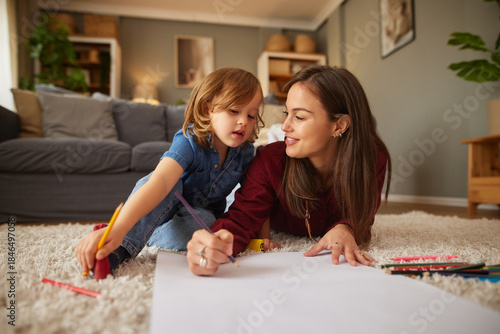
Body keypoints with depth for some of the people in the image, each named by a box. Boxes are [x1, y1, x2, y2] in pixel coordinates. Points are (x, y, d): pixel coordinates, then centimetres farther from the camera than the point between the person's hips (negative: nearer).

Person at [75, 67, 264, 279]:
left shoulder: (246, 152, -13)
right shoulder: (189, 142, -29)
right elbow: (160, 182, -46)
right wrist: (119, 227, -60)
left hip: (202, 216, 3)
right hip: (165, 209, -3)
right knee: (171, 183, -34)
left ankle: (122, 248, -24)